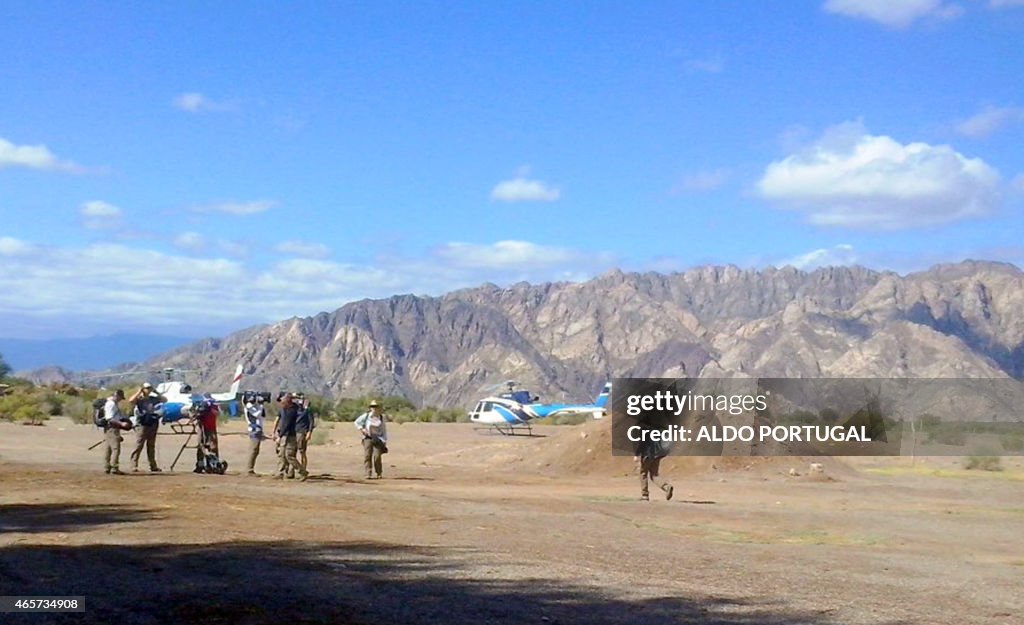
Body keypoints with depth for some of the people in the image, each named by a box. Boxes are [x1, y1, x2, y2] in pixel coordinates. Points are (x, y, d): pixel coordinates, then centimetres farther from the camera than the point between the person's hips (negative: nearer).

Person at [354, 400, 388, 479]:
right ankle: (368, 474, -3)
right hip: (368, 438, 1)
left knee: (377, 456, -12)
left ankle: (379, 474, 4)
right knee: (367, 456, -8)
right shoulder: (366, 416, 1)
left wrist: (385, 442, 7)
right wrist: (362, 429, -4)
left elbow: (384, 430, 10)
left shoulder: (382, 417, 5)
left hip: (378, 439, 0)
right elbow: (357, 422, 12)